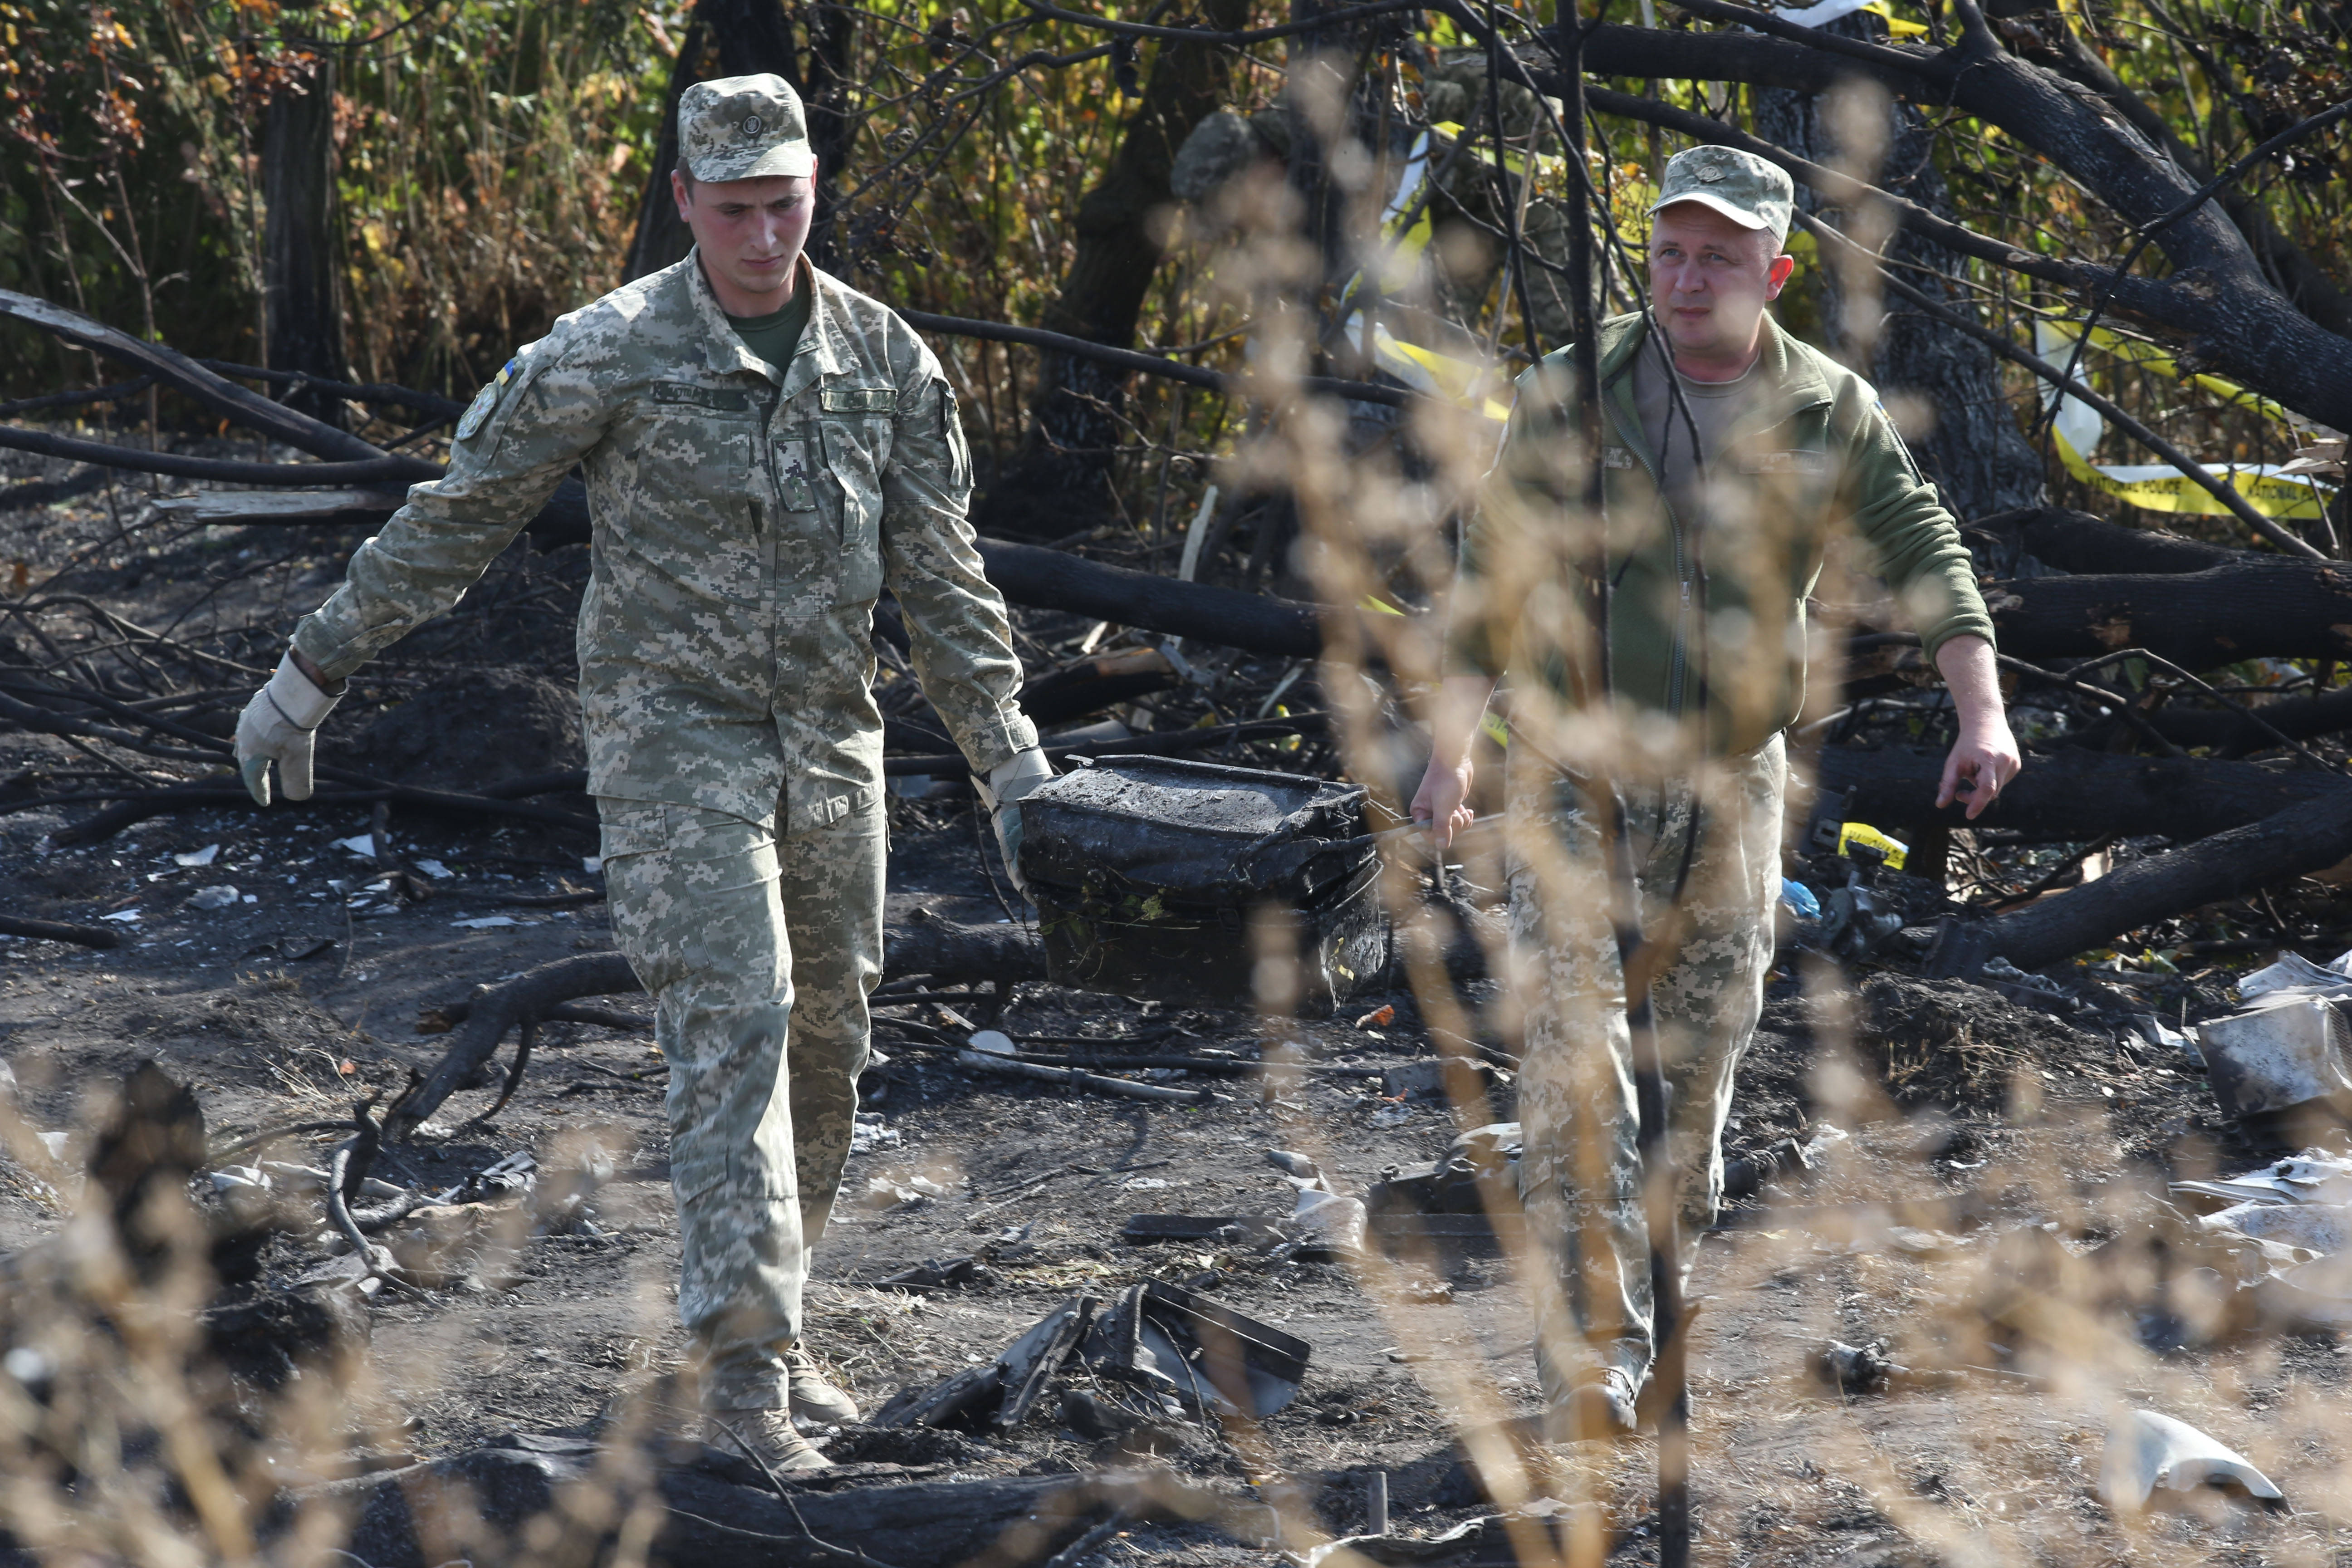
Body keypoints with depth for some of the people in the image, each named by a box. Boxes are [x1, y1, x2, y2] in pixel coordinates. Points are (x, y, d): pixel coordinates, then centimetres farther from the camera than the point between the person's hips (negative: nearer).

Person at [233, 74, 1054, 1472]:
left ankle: (771, 1327, 25)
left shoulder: (886, 360, 4)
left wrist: (1013, 759, 10)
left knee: (823, 1047, 10)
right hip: (673, 735, -5)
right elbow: (455, 521, -3)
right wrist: (310, 674, -2)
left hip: (831, 743, 5)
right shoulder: (611, 354, -8)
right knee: (734, 1023, -17)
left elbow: (942, 576, 11)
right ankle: (744, 1364, -20)